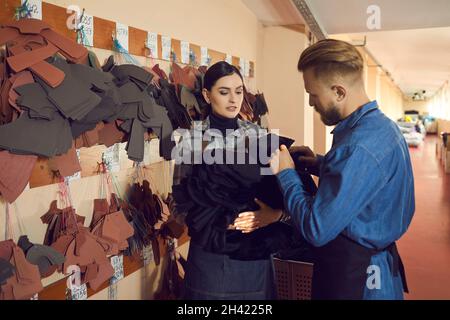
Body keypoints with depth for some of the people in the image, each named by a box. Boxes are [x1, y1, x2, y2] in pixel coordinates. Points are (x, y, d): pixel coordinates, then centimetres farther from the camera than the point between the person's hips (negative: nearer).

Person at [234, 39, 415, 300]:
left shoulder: (359, 146, -30)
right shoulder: (380, 124, 2)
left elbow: (317, 230, -28)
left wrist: (287, 173, -15)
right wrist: (320, 163, 2)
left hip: (353, 278, -9)